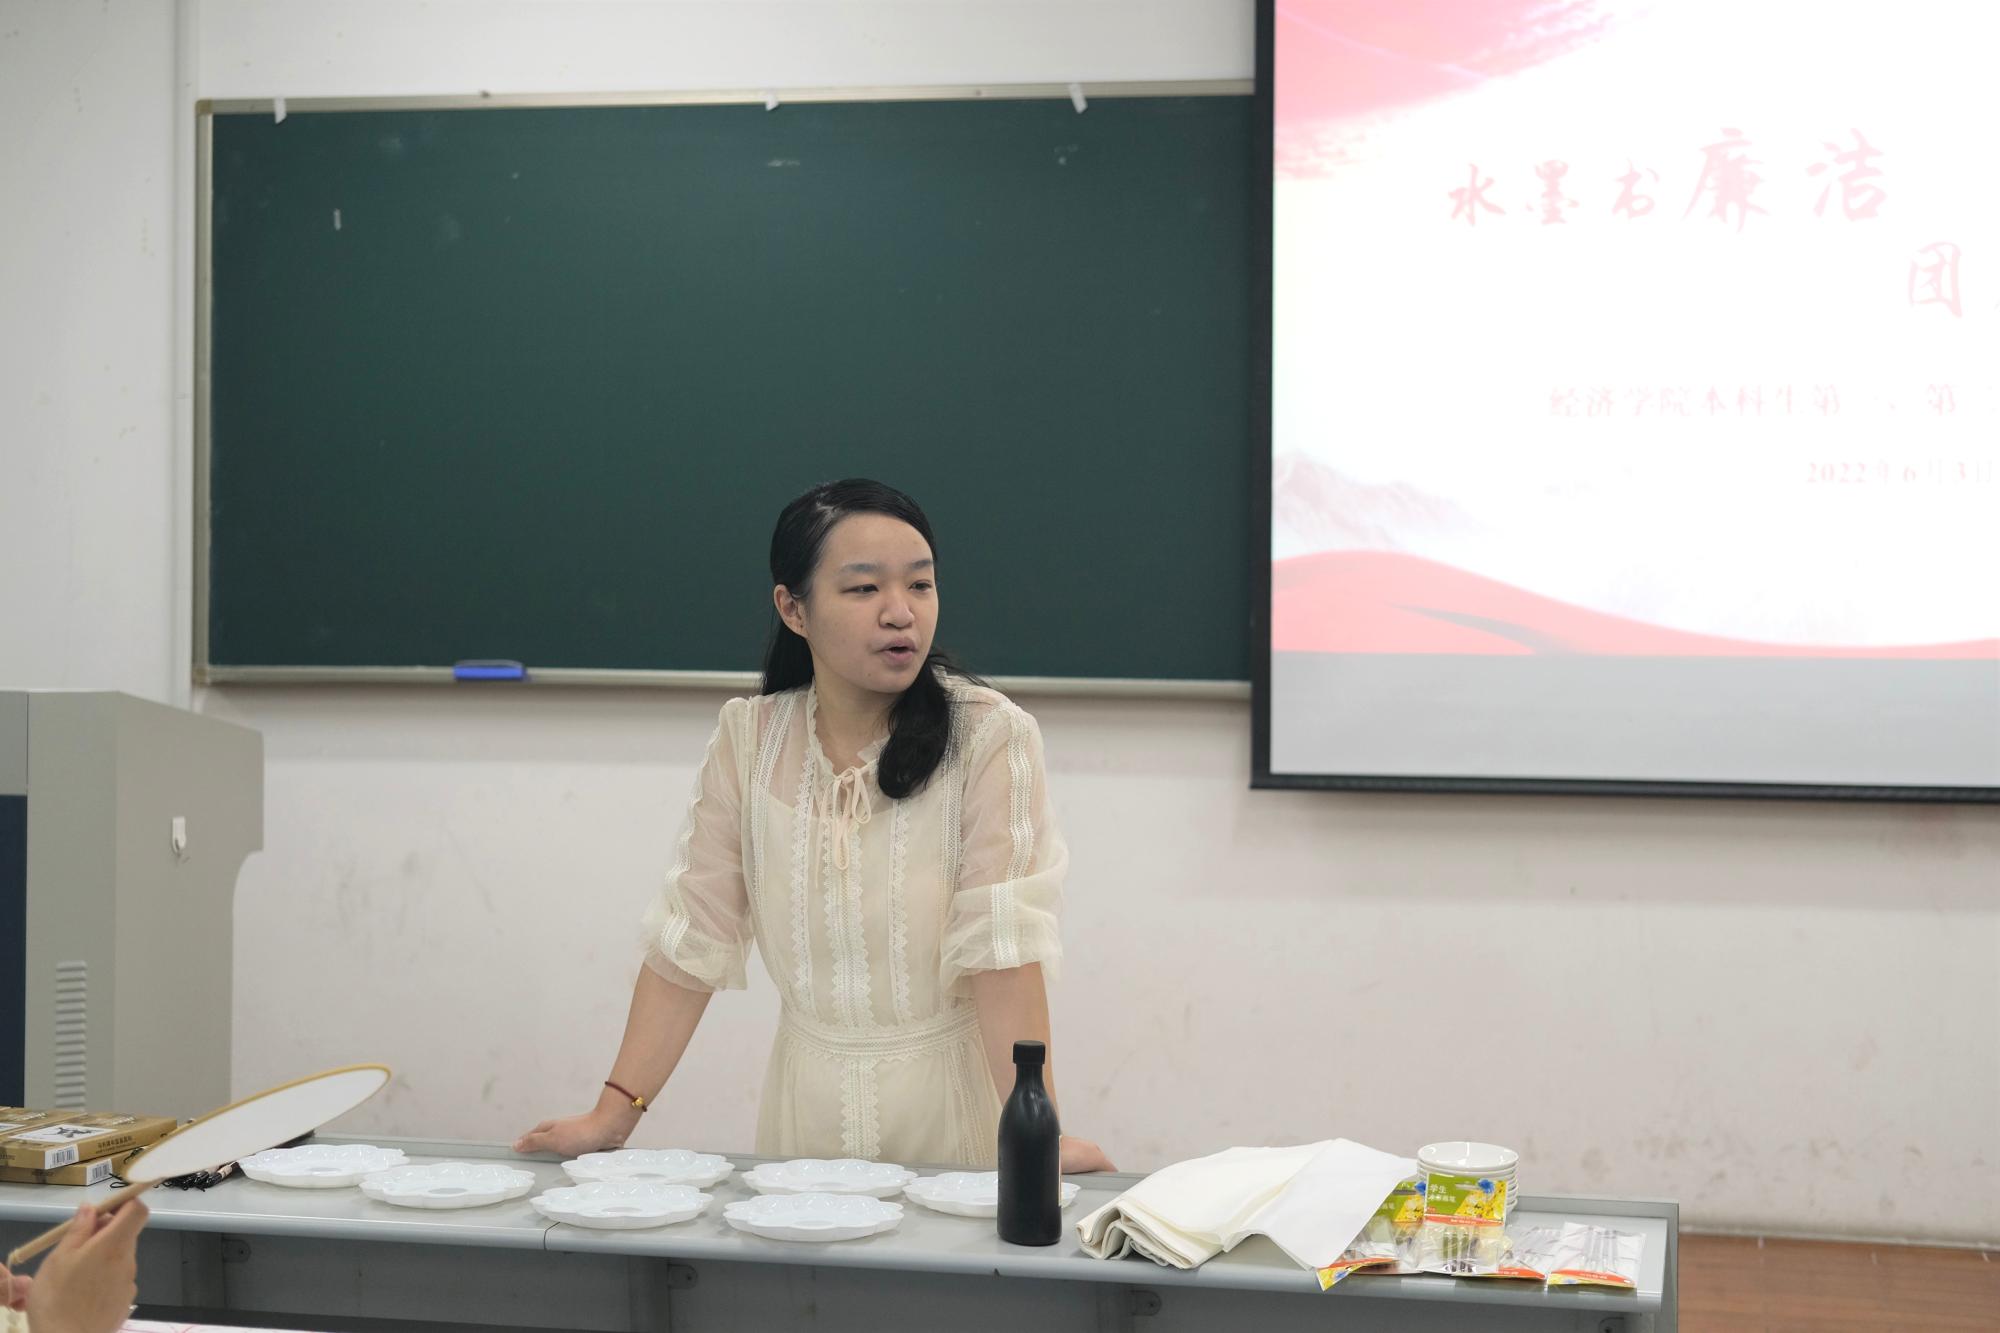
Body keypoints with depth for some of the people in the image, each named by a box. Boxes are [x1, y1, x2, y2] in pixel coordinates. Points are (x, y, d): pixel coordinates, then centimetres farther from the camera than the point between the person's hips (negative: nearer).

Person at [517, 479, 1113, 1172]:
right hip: (806, 1109, 2)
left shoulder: (988, 736, -10)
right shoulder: (747, 738, -1)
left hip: (949, 1109, -2)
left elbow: (1002, 945, -17)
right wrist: (614, 1114, -6)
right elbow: (691, 938, -1)